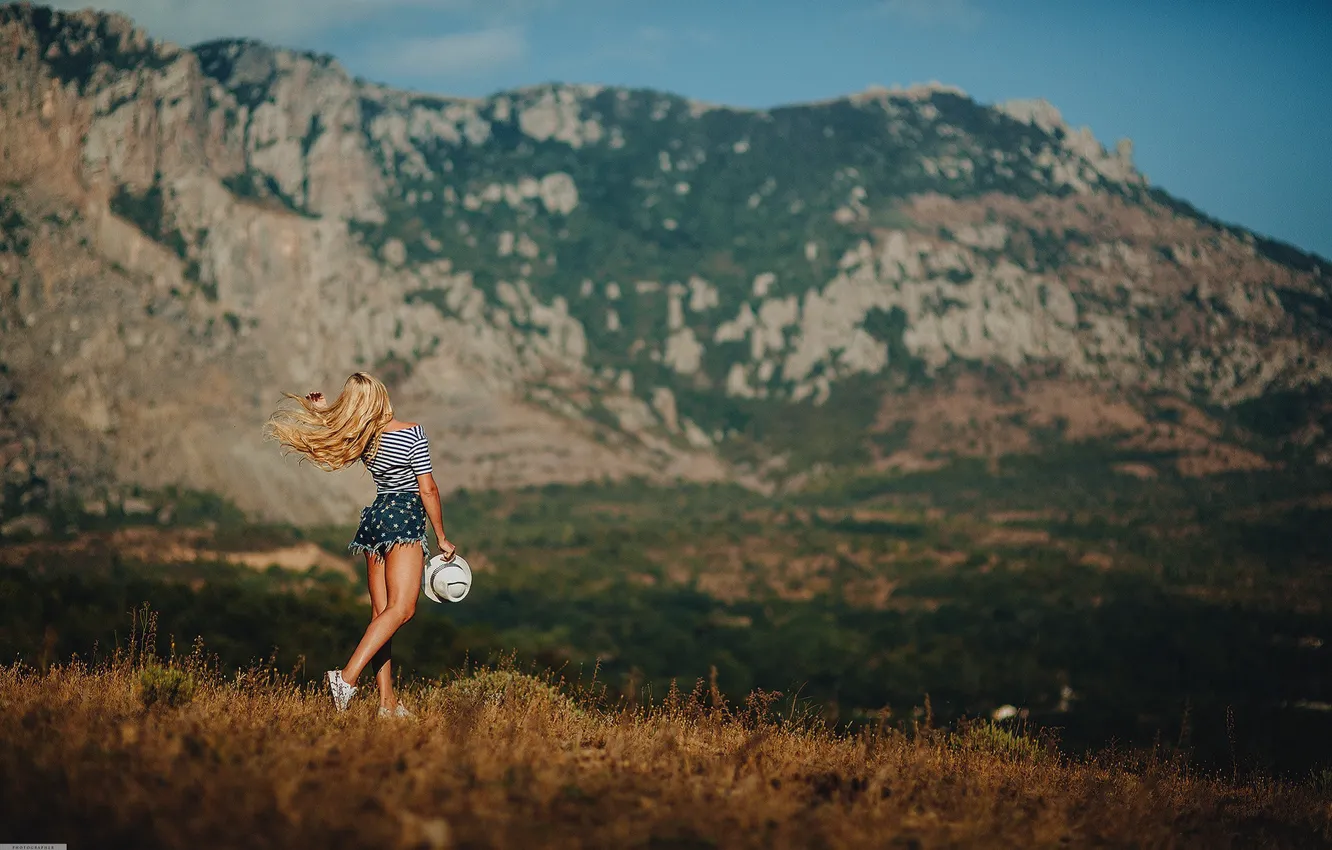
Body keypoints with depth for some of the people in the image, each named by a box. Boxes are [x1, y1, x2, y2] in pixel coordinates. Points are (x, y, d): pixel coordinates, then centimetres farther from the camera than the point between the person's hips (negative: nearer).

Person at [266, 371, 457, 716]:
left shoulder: (361, 438, 5)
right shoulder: (412, 433, -9)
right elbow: (428, 489, -7)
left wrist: (322, 409, 16)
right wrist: (442, 538, 0)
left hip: (375, 516, 7)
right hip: (405, 519, -7)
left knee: (381, 612, 5)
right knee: (401, 607, -16)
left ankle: (387, 701, 0)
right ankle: (347, 675, -31)